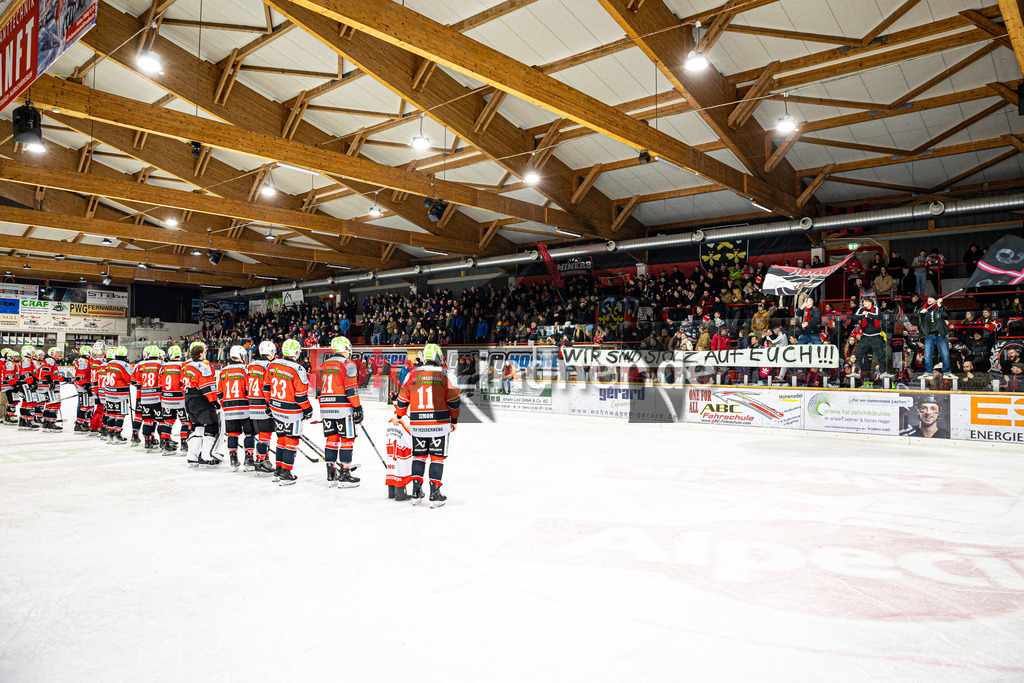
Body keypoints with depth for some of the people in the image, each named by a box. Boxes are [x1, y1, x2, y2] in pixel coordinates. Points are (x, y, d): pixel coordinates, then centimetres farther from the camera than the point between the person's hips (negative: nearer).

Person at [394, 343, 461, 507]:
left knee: (419, 456, 16)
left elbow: (403, 398, 9)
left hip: (417, 424, 3)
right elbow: (454, 399, -5)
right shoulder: (444, 374, -4)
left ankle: (416, 491, 15)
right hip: (439, 424, -2)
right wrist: (454, 420, 8)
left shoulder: (413, 374, 3)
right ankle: (435, 493, 4)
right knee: (437, 458, 6)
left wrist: (398, 416, 25)